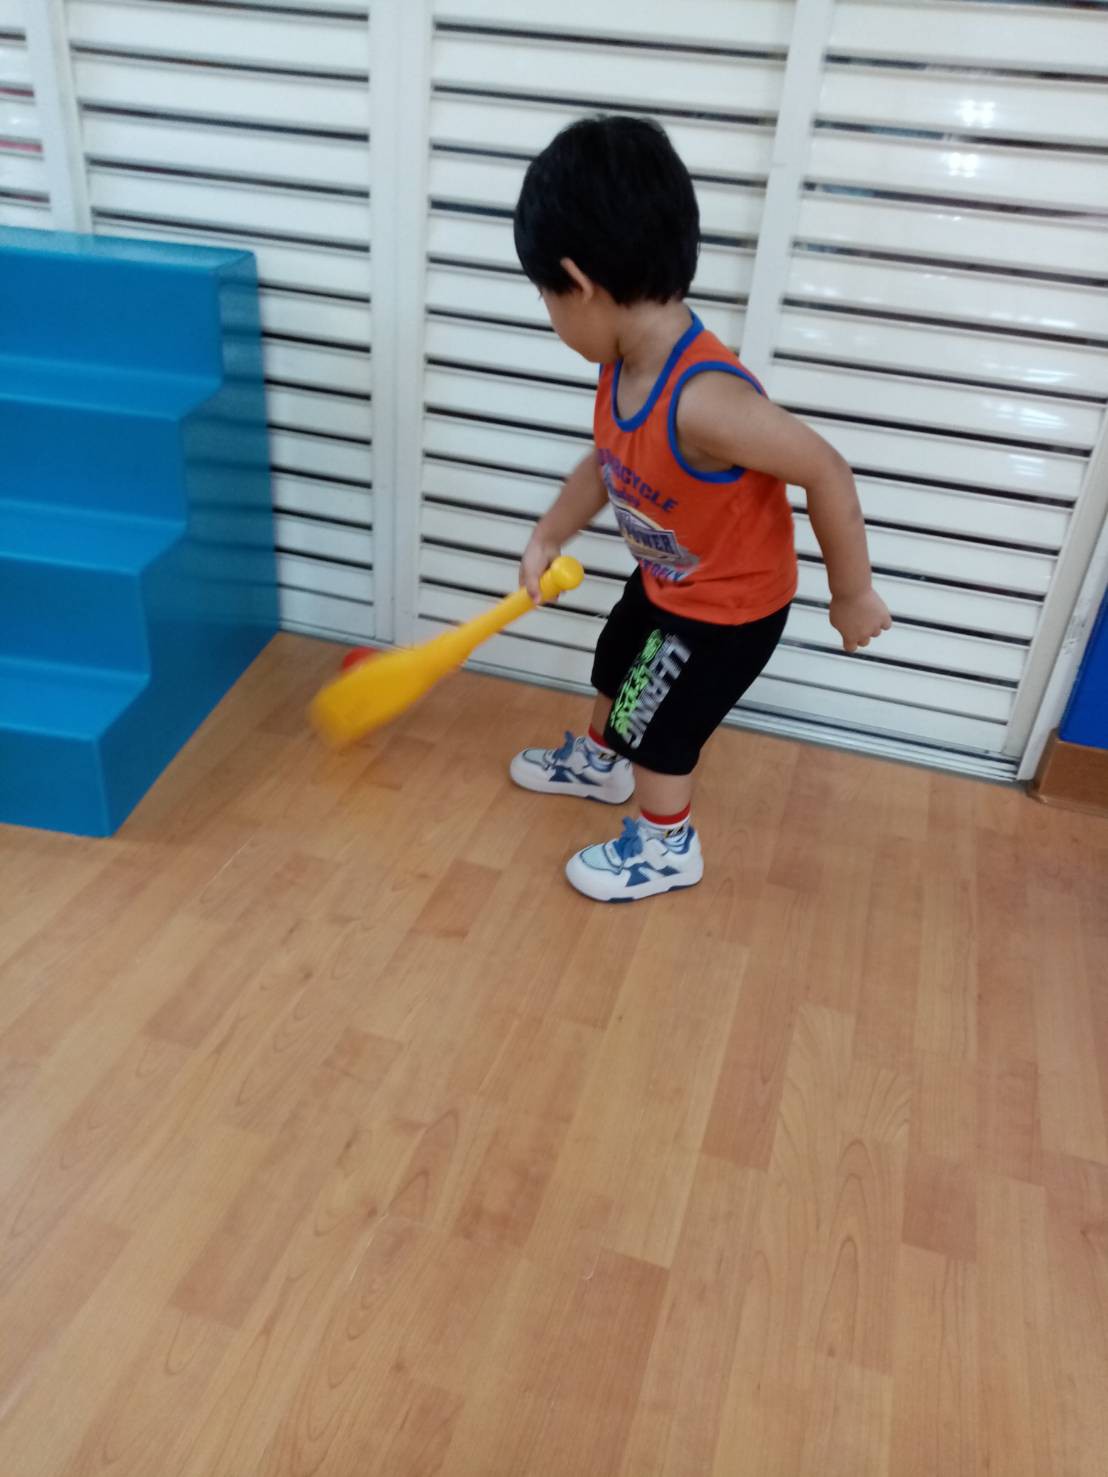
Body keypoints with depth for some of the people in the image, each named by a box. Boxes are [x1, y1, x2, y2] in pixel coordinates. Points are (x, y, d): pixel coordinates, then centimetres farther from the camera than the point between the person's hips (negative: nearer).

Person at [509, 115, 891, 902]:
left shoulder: (704, 400, -41)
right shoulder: (627, 364, -14)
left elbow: (828, 473, -32)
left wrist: (853, 593, -22)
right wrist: (547, 539, 7)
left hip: (730, 607, -8)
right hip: (664, 581, 8)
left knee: (658, 721, 10)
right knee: (616, 667, 28)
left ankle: (668, 845, 37)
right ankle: (600, 759, 58)